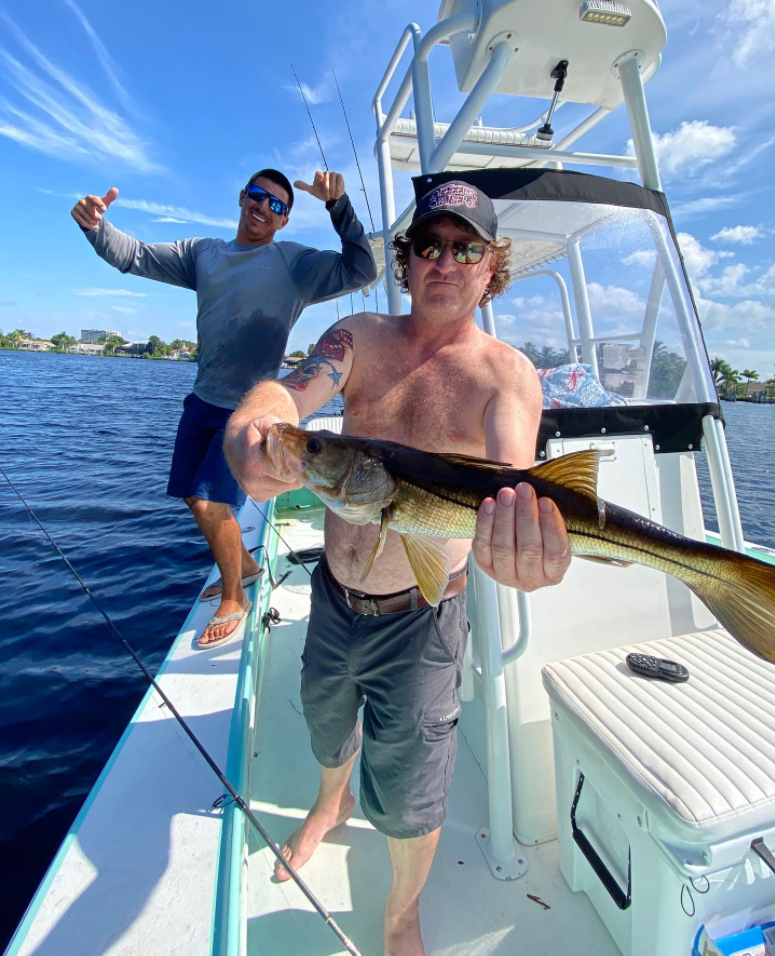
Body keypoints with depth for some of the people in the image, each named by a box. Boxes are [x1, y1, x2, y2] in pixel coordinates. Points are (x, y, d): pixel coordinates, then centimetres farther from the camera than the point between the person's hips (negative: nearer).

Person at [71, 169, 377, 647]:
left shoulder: (295, 263, -2)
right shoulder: (204, 253, 12)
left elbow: (361, 270, -12)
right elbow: (135, 256, 10)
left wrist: (338, 203, -19)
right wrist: (96, 225, -9)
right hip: (203, 399, 7)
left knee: (210, 503, -13)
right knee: (195, 496, 14)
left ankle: (234, 600, 11)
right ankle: (246, 565, 38)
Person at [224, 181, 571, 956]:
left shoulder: (507, 375, -11)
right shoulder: (359, 337, -1)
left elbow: (512, 477, -29)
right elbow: (291, 389, -19)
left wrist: (525, 545, -53)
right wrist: (250, 431, -43)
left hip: (418, 618, -3)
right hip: (332, 595, 4)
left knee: (407, 794, 11)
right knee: (325, 719, 29)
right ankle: (332, 803, 67)